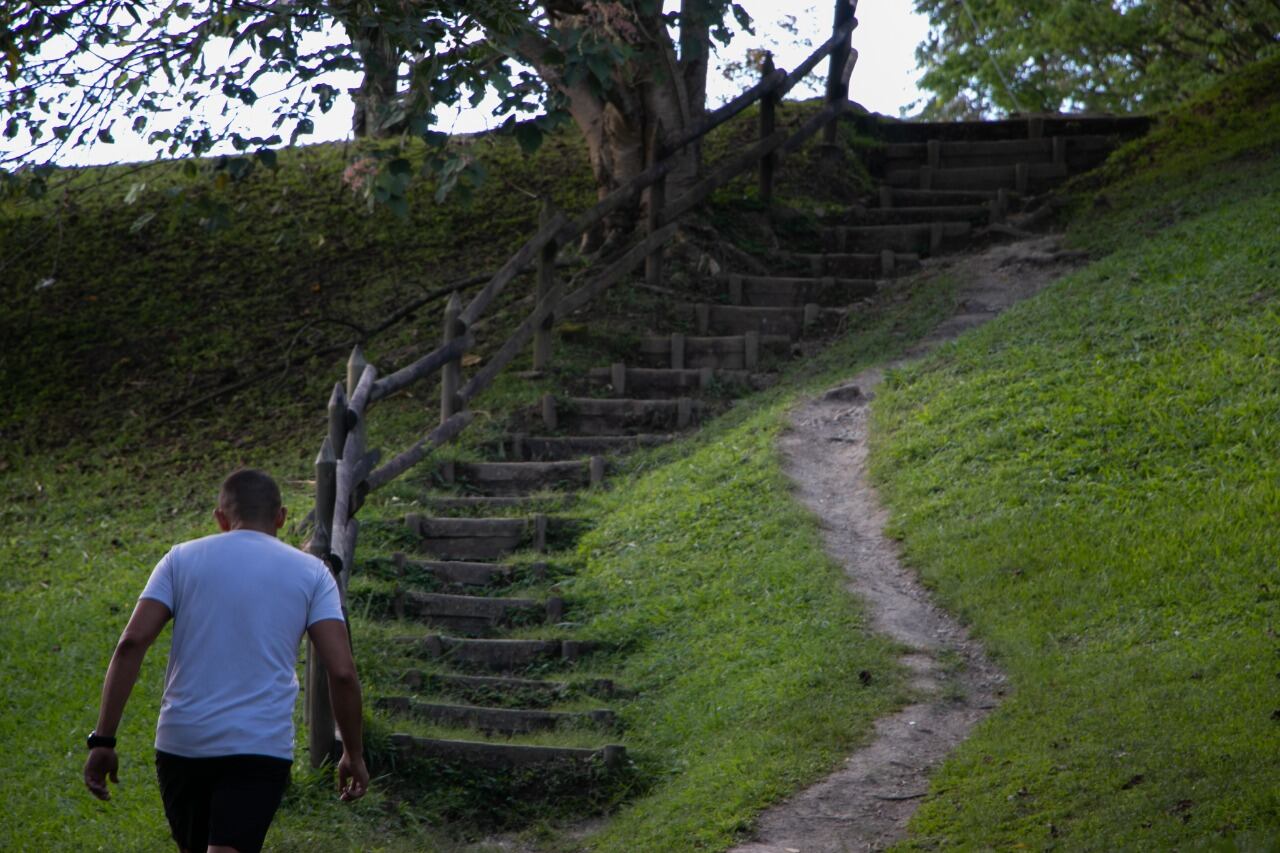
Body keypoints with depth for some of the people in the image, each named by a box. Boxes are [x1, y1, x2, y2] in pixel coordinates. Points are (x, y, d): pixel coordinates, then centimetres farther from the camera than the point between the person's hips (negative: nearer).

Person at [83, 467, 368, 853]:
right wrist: (353, 754, 9)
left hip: (181, 741, 2)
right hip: (260, 749, -2)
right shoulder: (310, 572, 6)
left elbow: (131, 643, -4)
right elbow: (342, 672, -2)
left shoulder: (182, 558, 7)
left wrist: (102, 741, -3)